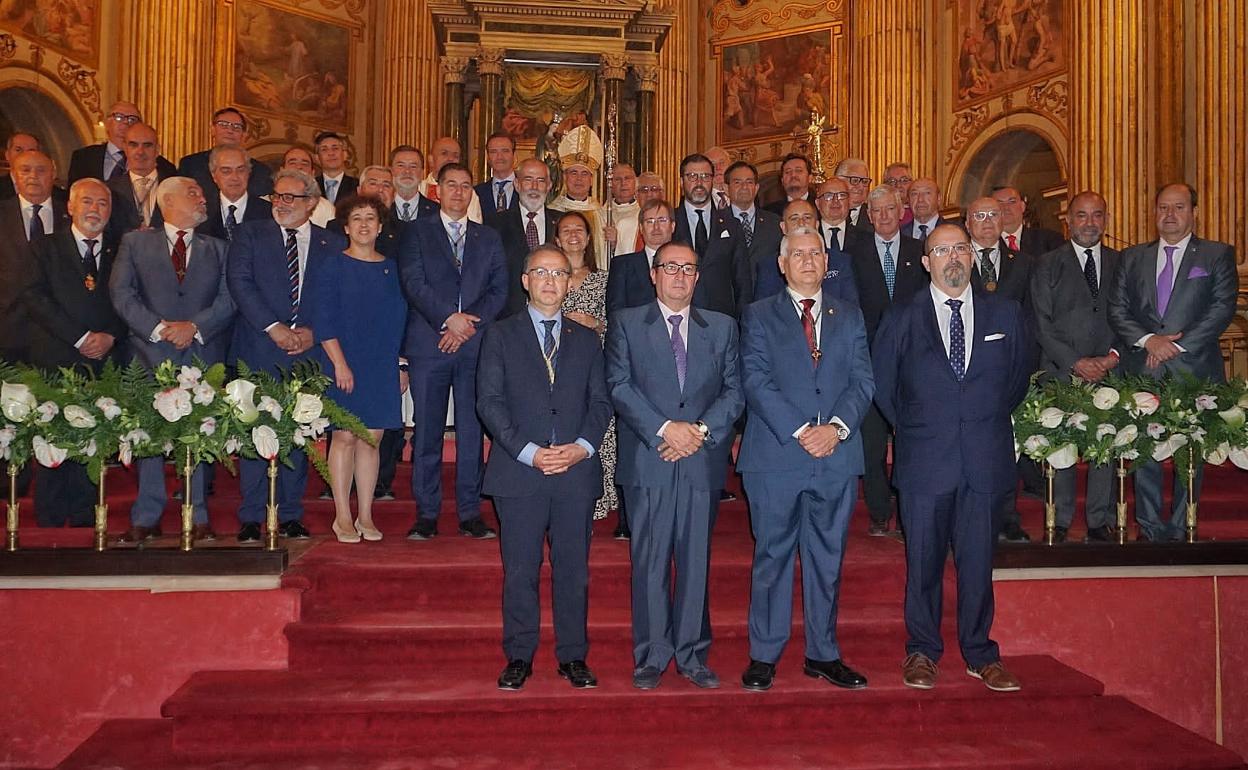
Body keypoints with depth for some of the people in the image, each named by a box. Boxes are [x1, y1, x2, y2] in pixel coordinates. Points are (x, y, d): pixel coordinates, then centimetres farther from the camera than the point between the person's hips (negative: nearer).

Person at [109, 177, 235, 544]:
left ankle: (198, 519, 6)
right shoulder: (135, 242, 11)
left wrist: (194, 326, -11)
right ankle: (146, 519, 6)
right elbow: (122, 293, 0)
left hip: (202, 354, 1)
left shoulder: (217, 249, 16)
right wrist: (158, 328, -12)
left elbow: (228, 299, 4)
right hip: (151, 354, -1)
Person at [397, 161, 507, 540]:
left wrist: (470, 325, -7)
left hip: (476, 345, 2)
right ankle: (426, 514, 8)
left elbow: (499, 290, 8)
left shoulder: (489, 238, 17)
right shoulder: (416, 232, 9)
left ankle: (470, 513, 9)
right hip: (428, 344, -2)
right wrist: (449, 318, -15)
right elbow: (414, 283, -3)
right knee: (427, 431, 0)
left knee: (472, 431, 2)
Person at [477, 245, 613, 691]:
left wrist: (582, 446, -8)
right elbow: (489, 401, -1)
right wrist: (529, 452, -12)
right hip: (519, 471, -2)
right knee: (520, 570, 3)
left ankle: (573, 657, 17)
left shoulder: (586, 340, 15)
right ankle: (519, 657, 15)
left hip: (577, 471, 2)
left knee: (573, 569, 6)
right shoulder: (500, 336, 7)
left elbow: (601, 402, 10)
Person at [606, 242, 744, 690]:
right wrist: (664, 429, -13)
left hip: (703, 462, 2)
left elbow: (734, 390, 7)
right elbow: (619, 386, -3)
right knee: (650, 562, 1)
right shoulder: (626, 324, 8)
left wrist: (702, 430, -9)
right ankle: (651, 657, 11)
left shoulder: (722, 327, 14)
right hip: (648, 462, -2)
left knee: (696, 561, 5)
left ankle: (692, 655, 16)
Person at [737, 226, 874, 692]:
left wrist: (837, 426, -12)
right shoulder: (759, 316, 6)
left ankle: (824, 654, 20)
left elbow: (862, 381, 6)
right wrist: (799, 432, -15)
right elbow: (756, 381, -5)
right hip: (775, 456, -2)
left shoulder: (849, 317, 15)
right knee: (772, 558, 3)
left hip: (837, 456, 3)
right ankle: (764, 657, 12)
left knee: (828, 559, 9)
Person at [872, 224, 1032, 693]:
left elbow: (1020, 374, 18)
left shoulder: (1006, 314, 7)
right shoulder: (902, 319, 3)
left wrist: (992, 422, 15)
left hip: (986, 459, 1)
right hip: (924, 460, -1)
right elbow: (882, 384, 12)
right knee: (923, 561, 6)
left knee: (978, 561, 6)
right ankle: (922, 652, 18)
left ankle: (980, 654, 20)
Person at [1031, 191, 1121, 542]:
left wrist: (1114, 356, -8)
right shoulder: (1047, 265, 5)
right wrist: (1076, 363, -10)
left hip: (1108, 370, 2)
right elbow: (1042, 325, -1)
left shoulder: (1121, 263, 12)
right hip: (1061, 370, -2)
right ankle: (1061, 522, 10)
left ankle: (1100, 521, 13)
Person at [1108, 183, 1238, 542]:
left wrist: (1176, 345, -13)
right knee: (1143, 451, 3)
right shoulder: (1132, 257, 13)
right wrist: (1147, 340, -11)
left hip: (1194, 371, -2)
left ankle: (1181, 528, 13)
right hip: (1141, 372, 2)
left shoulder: (1218, 255, 6)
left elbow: (1222, 308, -5)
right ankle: (1149, 527, 13)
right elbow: (1117, 310, 6)